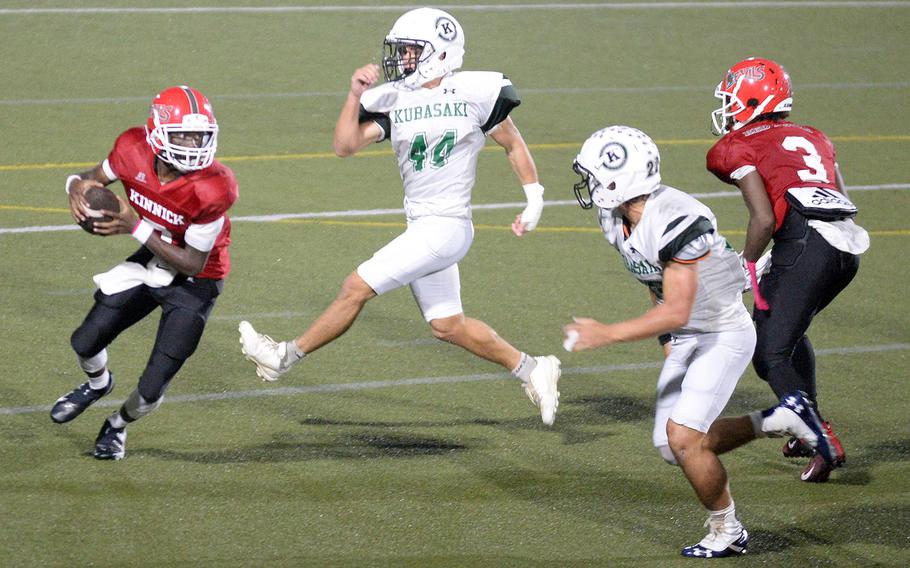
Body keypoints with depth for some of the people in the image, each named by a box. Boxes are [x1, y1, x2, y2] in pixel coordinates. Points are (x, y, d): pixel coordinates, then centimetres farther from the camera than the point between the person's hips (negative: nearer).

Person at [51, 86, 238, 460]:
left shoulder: (212, 188, -34)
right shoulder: (135, 151, -21)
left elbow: (193, 265, -25)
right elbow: (95, 178, 1)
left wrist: (136, 228, -31)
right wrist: (78, 188, -24)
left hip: (193, 284, -4)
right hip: (150, 262, 4)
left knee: (152, 388, -6)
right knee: (86, 342, 10)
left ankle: (119, 425, 30)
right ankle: (98, 384, 47)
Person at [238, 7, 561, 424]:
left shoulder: (476, 93, -8)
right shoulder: (393, 101, 3)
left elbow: (513, 145, 4)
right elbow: (345, 146, -4)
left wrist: (534, 199, 3)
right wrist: (355, 97, -14)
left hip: (447, 227, -7)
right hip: (421, 228, 7)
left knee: (357, 288, -8)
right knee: (448, 326, 14)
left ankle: (285, 357, 4)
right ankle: (531, 370, 27)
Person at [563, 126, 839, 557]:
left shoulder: (675, 221, -30)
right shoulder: (616, 220, -2)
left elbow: (676, 312, -31)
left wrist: (606, 335, -30)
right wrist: (667, 339, 16)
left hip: (724, 335, -9)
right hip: (684, 340, 9)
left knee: (683, 437, -18)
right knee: (672, 448, 7)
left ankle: (727, 533, 3)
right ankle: (778, 421, 20)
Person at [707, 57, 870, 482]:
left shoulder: (739, 148, 7)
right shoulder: (813, 138, 28)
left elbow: (764, 219, -5)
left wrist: (746, 266, 9)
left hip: (806, 244, -8)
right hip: (849, 246, 8)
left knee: (770, 354, -1)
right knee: (788, 331, 29)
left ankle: (823, 442, -14)